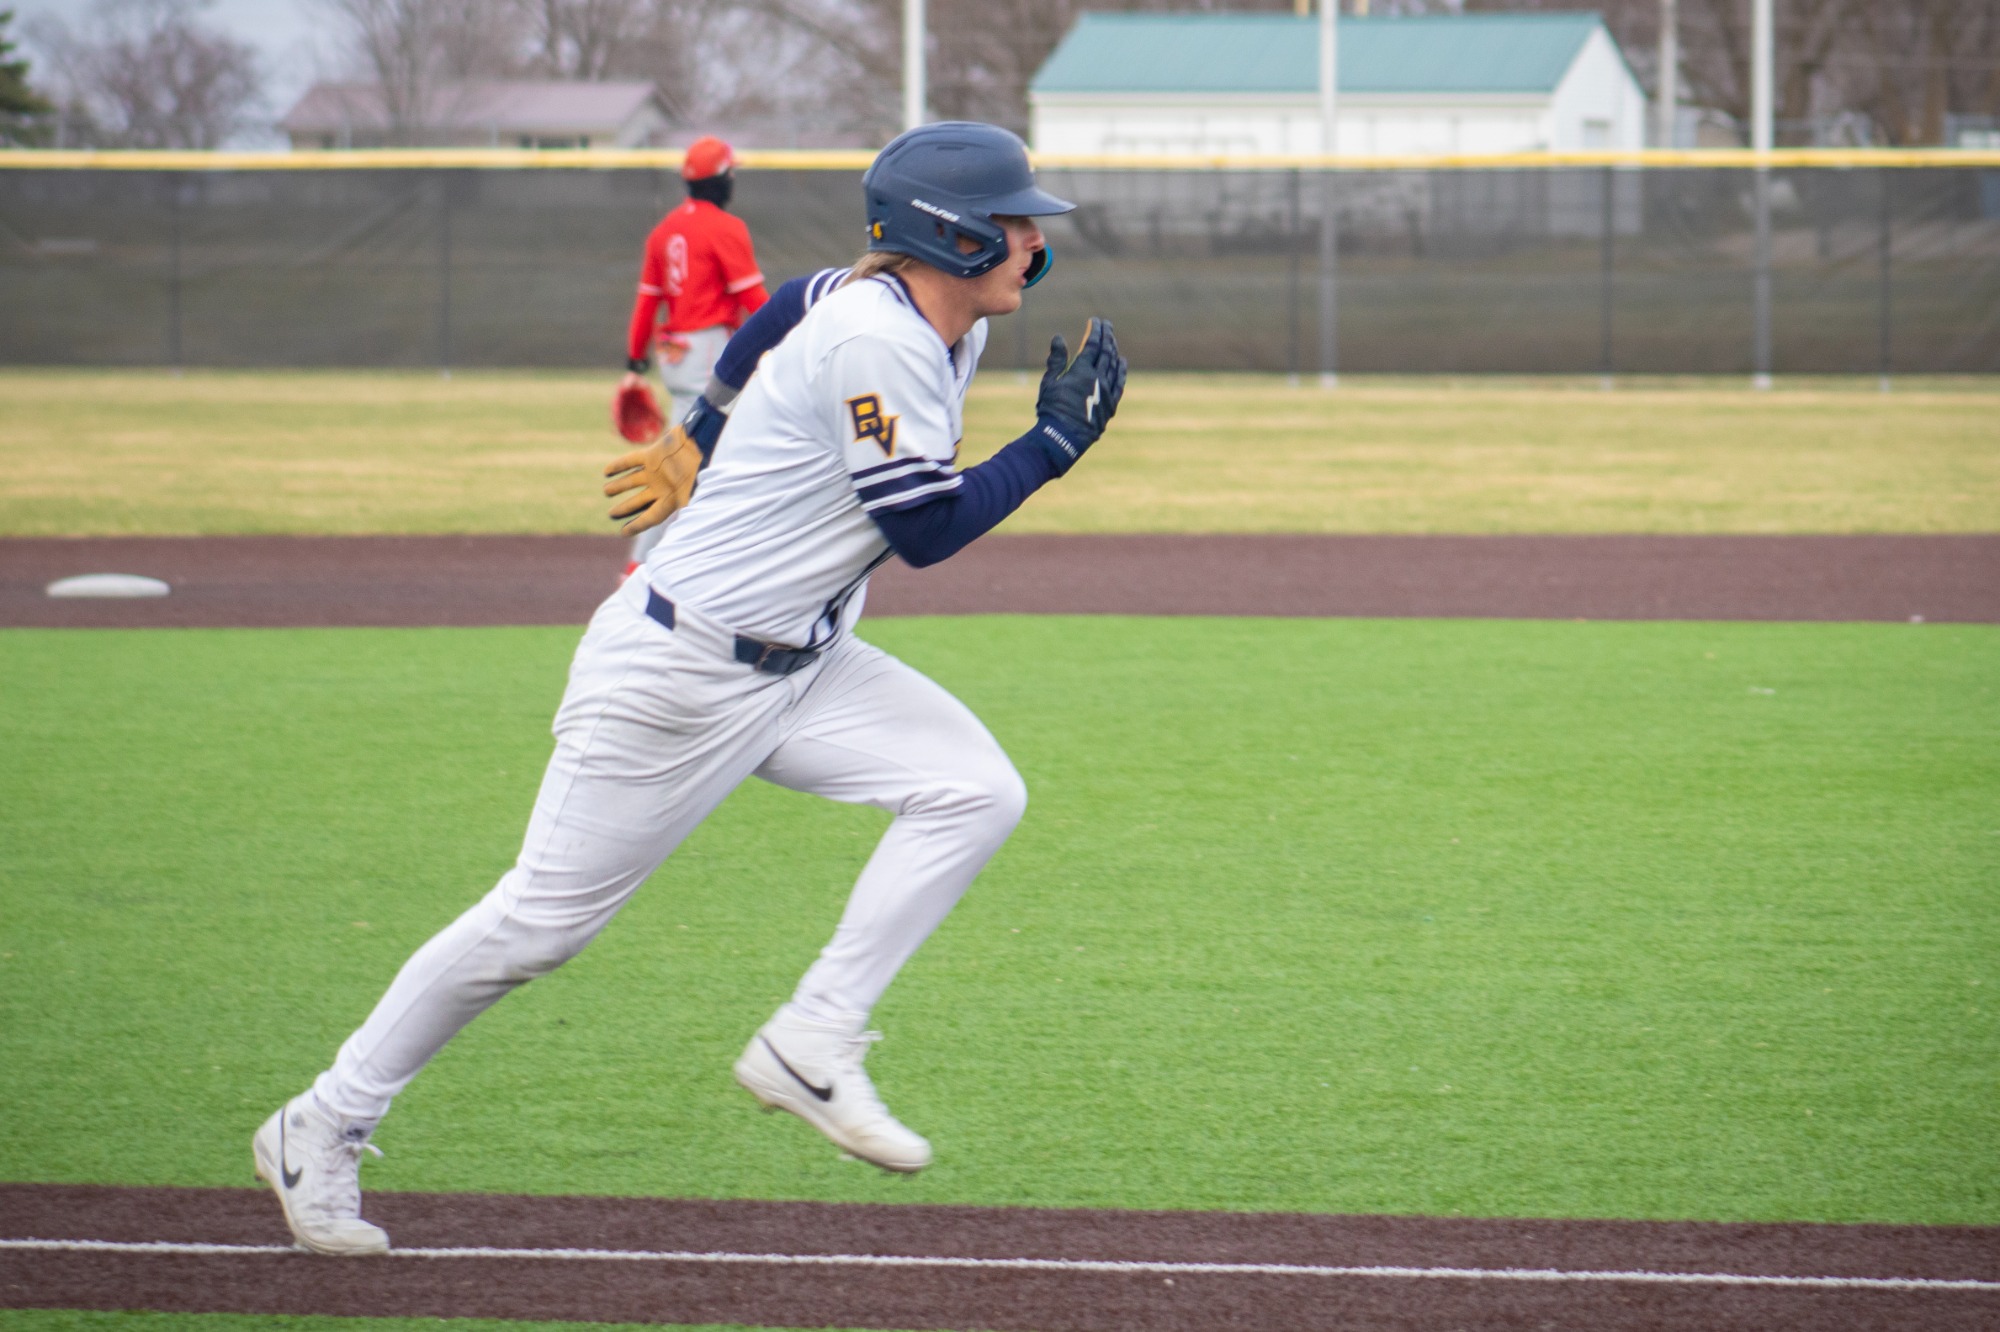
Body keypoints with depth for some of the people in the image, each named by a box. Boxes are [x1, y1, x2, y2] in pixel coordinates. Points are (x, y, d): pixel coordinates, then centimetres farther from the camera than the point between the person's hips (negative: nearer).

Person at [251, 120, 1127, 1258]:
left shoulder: (945, 330, 4)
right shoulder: (873, 342, -23)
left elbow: (794, 307, 24)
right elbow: (926, 530, -23)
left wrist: (708, 439, 34)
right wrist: (1058, 441, -18)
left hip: (798, 669, 9)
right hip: (678, 672, -9)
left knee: (977, 790, -9)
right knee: (544, 920, -3)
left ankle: (813, 1046, -7)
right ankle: (324, 1131, 10)